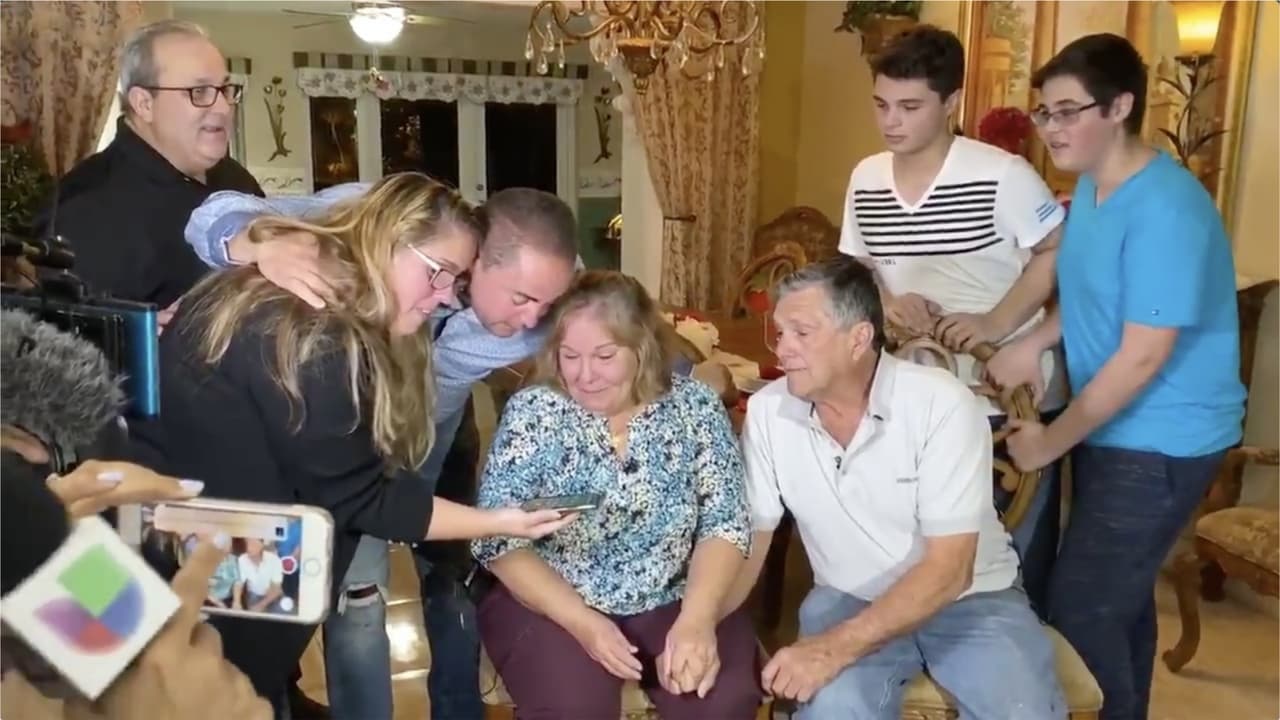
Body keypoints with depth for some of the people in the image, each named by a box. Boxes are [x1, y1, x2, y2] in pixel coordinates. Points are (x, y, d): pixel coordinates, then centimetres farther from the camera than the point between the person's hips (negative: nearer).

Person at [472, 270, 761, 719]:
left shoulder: (695, 407, -3)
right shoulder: (532, 412, -7)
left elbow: (725, 523, -5)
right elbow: (498, 540, -10)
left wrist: (697, 618, -22)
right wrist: (583, 623, -21)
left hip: (672, 602, 2)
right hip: (551, 605, -1)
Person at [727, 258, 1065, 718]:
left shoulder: (943, 404, -20)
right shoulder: (767, 412, -9)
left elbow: (949, 569, -23)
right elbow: (750, 538, -2)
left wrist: (837, 646, -32)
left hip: (969, 598, 0)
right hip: (849, 600, 1)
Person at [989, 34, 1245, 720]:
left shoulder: (1165, 209, -24)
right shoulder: (1091, 187, 5)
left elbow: (1142, 356, -25)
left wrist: (1051, 441, -18)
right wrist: (1030, 344, 2)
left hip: (1159, 443, -9)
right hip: (1112, 427, 9)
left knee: (1081, 611, -5)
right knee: (1118, 598, 21)